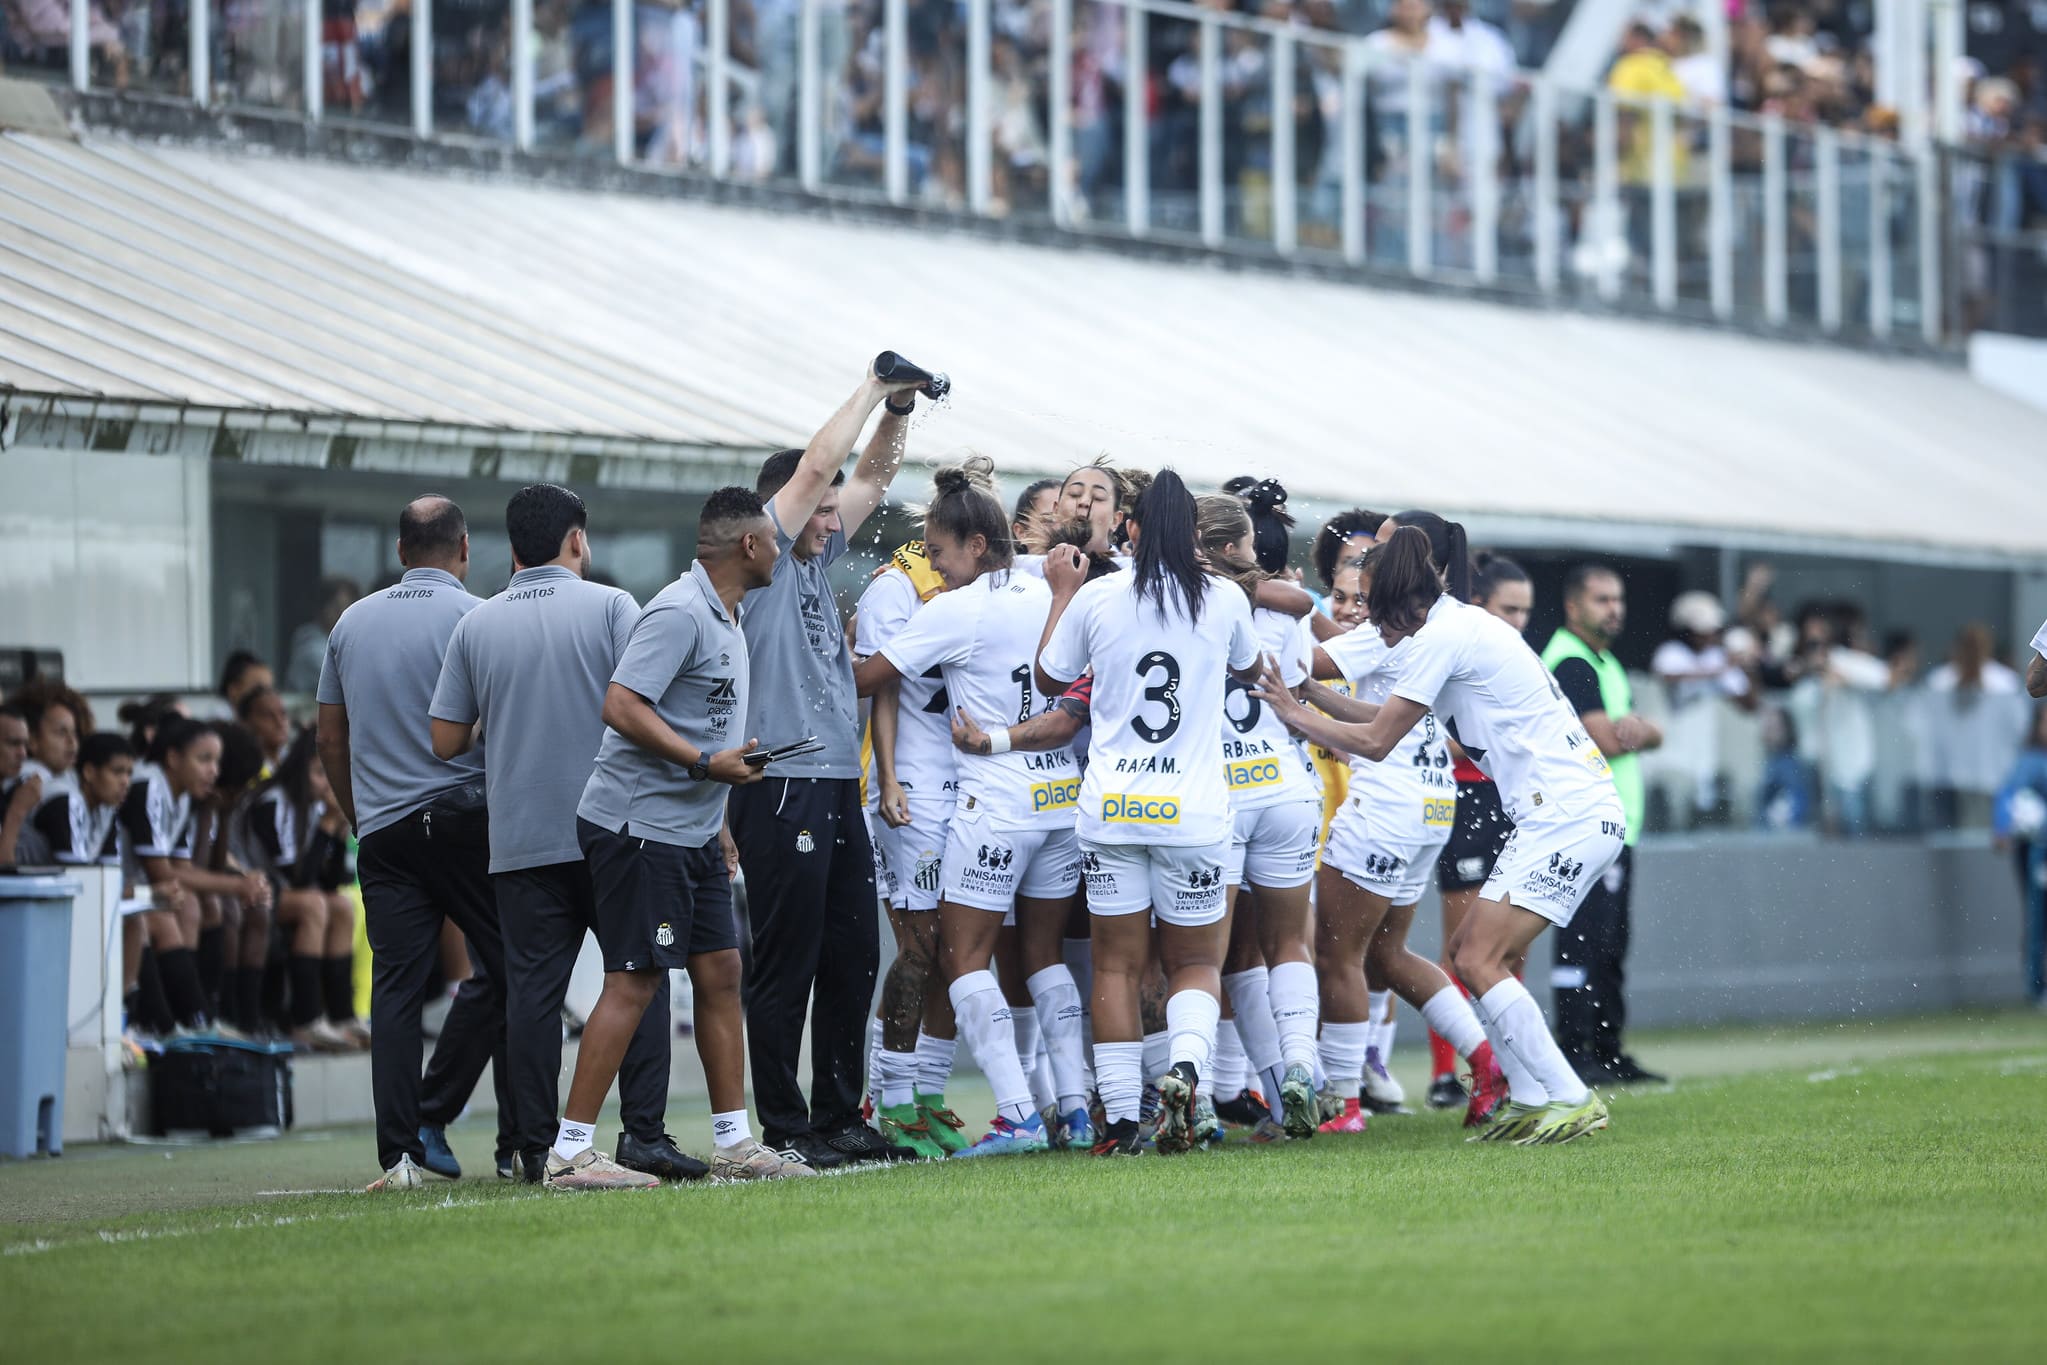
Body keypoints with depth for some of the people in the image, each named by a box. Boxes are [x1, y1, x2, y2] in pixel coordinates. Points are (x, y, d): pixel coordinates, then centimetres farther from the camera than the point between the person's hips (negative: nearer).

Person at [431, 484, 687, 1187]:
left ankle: (538, 1148, 1)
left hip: (519, 839, 2)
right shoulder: (610, 606, -2)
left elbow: (445, 740, 6)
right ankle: (642, 1131, -4)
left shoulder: (476, 625, 5)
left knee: (532, 990, 4)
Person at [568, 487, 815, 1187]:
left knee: (720, 972, 9)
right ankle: (569, 1154, -9)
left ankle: (734, 1143, 15)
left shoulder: (726, 617, 16)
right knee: (635, 981, -10)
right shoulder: (679, 614, -16)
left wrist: (717, 822, 21)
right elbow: (621, 707, -23)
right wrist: (707, 764, -23)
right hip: (639, 825, -10)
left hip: (690, 832, 10)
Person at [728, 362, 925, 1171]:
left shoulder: (815, 561, 17)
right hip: (783, 791, -9)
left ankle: (839, 1116, 17)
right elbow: (816, 465, -12)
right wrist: (873, 389, -4)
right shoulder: (762, 562, -5)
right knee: (785, 968, -5)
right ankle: (783, 1129, -2)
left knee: (853, 959, 10)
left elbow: (869, 477, 24)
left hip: (838, 786, 9)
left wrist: (900, 408, 10)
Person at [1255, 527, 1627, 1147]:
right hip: (1573, 812, 10)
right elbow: (1392, 716, 27)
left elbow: (1376, 741, -7)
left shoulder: (1440, 637, -11)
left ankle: (1572, 1100, -12)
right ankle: (1529, 1100, 11)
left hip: (1567, 817, -10)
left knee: (1479, 960, -12)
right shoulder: (1465, 623, 18)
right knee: (1472, 953, 12)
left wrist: (1294, 714, 3)